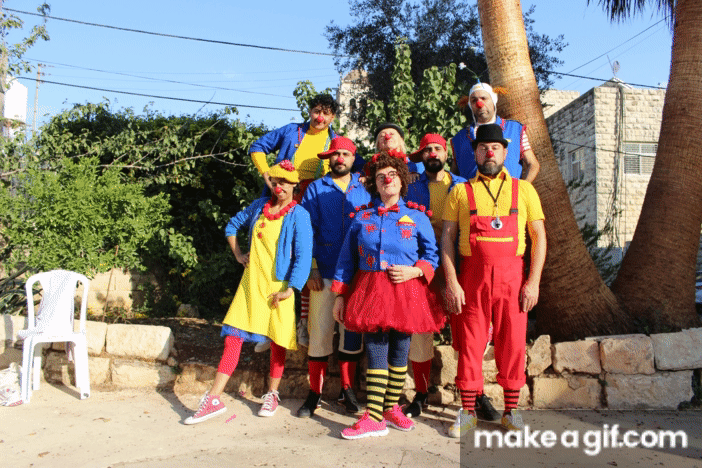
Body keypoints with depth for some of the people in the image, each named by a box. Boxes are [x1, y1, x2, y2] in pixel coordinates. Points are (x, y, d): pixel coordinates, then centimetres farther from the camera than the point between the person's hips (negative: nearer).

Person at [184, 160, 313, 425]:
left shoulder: (299, 216, -7)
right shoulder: (259, 206, 9)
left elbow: (303, 256, -13)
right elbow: (233, 225, 25)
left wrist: (289, 289, -18)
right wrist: (238, 254, 13)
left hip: (278, 287, -4)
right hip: (250, 284, 4)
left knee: (277, 341, 9)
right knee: (232, 339, 0)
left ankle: (272, 395, 27)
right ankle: (213, 399, 5)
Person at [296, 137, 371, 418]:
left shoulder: (364, 190, 12)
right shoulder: (316, 189, 9)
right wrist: (312, 268, -5)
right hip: (324, 273, -1)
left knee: (352, 331, 6)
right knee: (320, 331, -1)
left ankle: (347, 390, 20)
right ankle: (314, 393, 11)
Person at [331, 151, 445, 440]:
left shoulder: (417, 218, 5)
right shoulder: (362, 218, 9)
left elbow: (433, 254, 8)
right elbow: (346, 258, 10)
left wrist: (414, 271, -11)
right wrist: (340, 294, 5)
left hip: (405, 292, 0)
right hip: (370, 291, 0)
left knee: (399, 353, 6)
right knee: (375, 353, -2)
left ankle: (391, 408, 23)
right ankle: (373, 418, 3)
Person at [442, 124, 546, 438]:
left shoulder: (524, 190, 9)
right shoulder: (460, 192, 7)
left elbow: (539, 237, 5)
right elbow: (447, 238, 4)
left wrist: (533, 281, -4)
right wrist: (451, 281, -6)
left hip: (513, 276, 1)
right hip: (472, 276, 0)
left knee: (513, 344, 6)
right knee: (470, 343, 4)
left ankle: (511, 412, 22)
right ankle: (467, 413, 17)